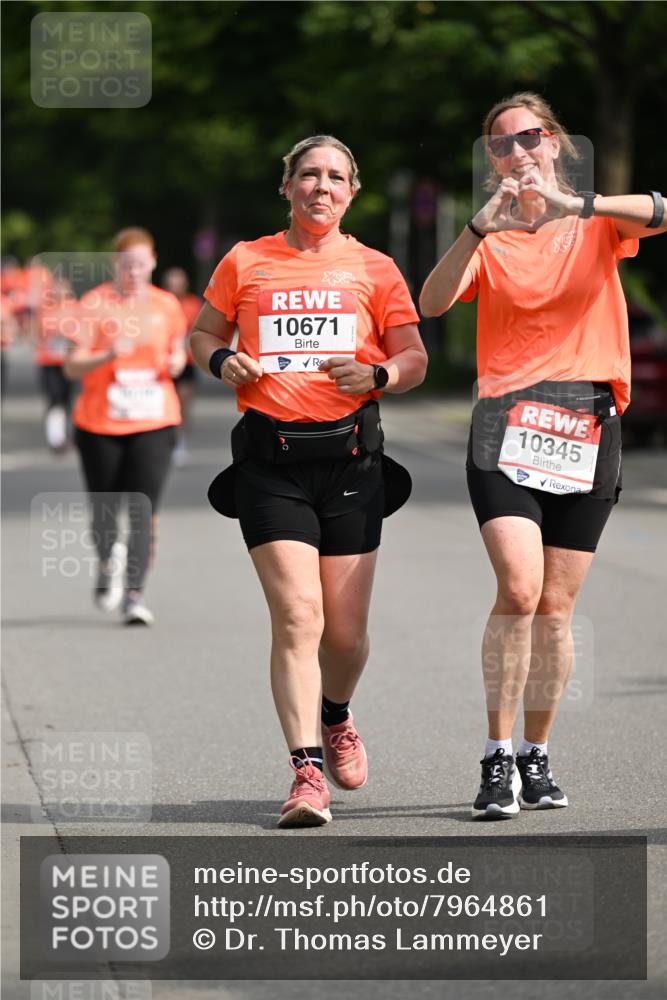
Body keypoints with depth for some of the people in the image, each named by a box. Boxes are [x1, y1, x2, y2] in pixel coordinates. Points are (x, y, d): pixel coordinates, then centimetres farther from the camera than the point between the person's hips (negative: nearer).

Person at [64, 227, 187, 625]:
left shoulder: (167, 305, 5)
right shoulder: (95, 304, -4)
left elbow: (177, 350, 19)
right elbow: (72, 366, -7)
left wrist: (176, 362, -4)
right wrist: (108, 356, -25)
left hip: (154, 424, 1)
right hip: (100, 425, -1)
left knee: (144, 510, -12)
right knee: (104, 509, 8)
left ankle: (135, 593, -13)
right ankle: (108, 562, 39)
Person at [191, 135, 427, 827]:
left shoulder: (375, 270, 9)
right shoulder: (245, 263, 9)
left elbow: (414, 359, 10)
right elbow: (203, 334, 19)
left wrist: (377, 376, -12)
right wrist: (223, 362, -3)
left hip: (350, 453, 1)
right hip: (269, 457, -1)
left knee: (345, 631, 4)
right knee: (297, 617, -15)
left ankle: (335, 716, 37)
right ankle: (306, 772, -14)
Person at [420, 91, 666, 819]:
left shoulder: (596, 225, 8)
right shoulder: (489, 239, 9)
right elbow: (432, 303, -8)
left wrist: (573, 205, -27)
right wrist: (481, 226, -21)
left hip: (587, 428, 1)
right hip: (506, 425, -1)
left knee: (555, 606, 3)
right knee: (519, 589, -18)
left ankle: (536, 758, 18)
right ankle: (497, 761, -11)